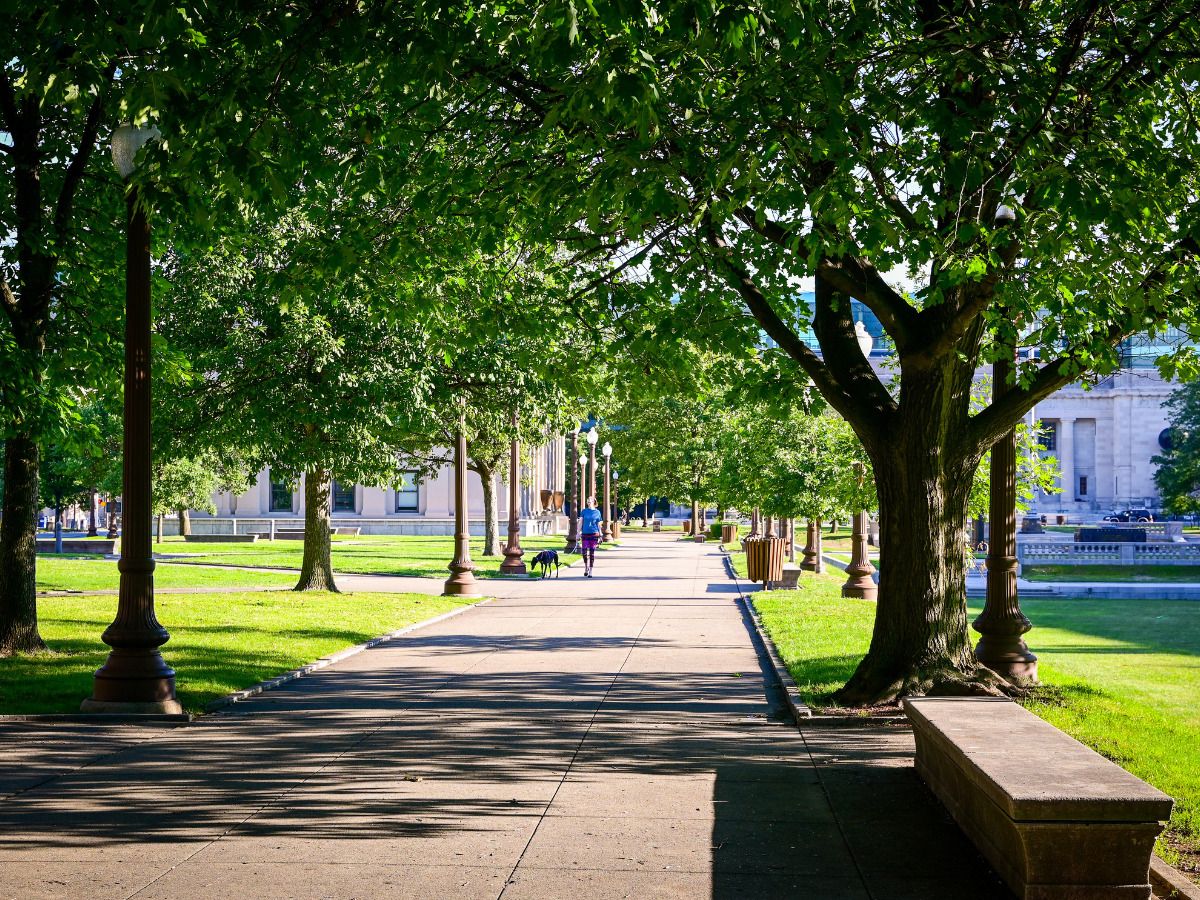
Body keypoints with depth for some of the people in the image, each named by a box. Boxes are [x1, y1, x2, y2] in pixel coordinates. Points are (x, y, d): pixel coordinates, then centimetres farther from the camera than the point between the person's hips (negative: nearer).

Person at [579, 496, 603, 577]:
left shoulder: (597, 512, 6)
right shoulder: (584, 511, 5)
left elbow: (598, 525, 10)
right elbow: (580, 522, 5)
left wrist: (600, 536, 9)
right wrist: (578, 533, -1)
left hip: (594, 534, 0)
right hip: (585, 534, 0)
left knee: (592, 553, 1)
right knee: (584, 552, -5)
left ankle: (590, 571, 9)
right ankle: (586, 568, 19)